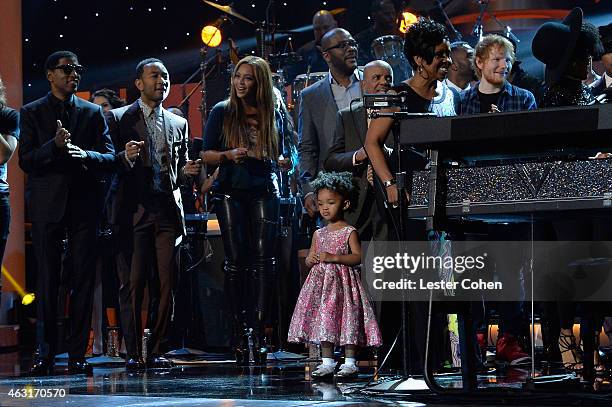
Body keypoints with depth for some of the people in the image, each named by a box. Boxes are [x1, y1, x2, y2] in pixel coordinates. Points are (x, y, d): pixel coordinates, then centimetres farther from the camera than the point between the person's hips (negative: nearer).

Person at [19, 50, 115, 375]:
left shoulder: (93, 113, 13)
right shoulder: (32, 113, 7)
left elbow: (109, 158, 6)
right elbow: (26, 160, -2)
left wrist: (86, 155, -14)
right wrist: (55, 146, -18)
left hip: (84, 203, 2)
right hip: (47, 204, -2)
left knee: (83, 279, -1)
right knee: (47, 280, -1)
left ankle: (77, 355, 2)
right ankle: (46, 354, 2)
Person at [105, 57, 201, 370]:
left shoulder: (178, 124, 19)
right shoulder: (119, 118, 6)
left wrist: (186, 171, 1)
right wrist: (126, 158, -18)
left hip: (167, 212, 4)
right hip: (134, 212, -4)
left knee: (165, 284, -1)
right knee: (132, 283, -6)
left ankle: (155, 350, 6)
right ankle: (133, 353, -2)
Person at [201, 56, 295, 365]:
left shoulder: (274, 116, 12)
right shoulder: (222, 112, 8)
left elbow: (289, 162, 16)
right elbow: (206, 155, 7)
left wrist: (275, 160, -7)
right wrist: (228, 155, -12)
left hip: (264, 192, 1)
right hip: (230, 193, -1)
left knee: (263, 261, -10)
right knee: (236, 262, -5)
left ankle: (258, 332, -12)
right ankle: (239, 332, -1)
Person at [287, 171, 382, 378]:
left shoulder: (349, 232, -4)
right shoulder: (319, 234, 13)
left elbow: (358, 257, -13)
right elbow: (310, 259, 19)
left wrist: (333, 257, -20)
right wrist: (311, 260, -5)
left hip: (342, 280, -6)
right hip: (322, 281, 6)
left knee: (346, 317, -6)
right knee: (323, 319, 4)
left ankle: (350, 362, 0)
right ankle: (327, 362, 10)